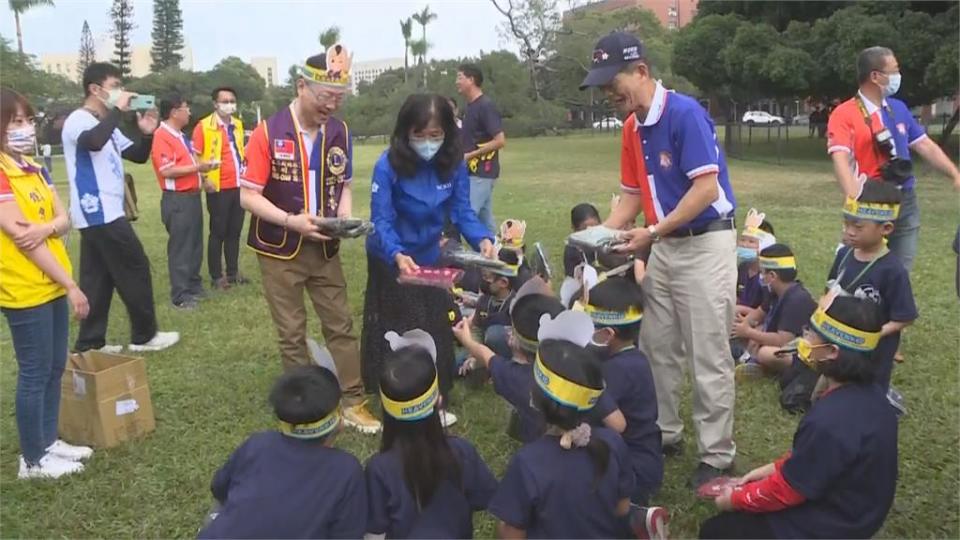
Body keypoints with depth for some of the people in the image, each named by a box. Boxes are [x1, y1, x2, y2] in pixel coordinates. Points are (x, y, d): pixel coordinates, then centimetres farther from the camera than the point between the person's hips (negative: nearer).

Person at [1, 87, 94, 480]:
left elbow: (64, 219, 6)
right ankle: (33, 459, 15)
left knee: (55, 367, 15)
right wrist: (71, 285, -17)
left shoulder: (35, 169, 10)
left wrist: (45, 227, -19)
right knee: (35, 373, 1)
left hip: (52, 285, 8)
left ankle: (49, 441, 30)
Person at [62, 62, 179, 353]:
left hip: (100, 214, 10)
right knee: (136, 269, -2)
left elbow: (138, 156, 17)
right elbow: (94, 142, -37)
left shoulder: (105, 125, 17)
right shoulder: (79, 120, -12)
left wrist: (147, 133, -3)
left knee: (98, 278, 10)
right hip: (100, 213, -10)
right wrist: (117, 109, -24)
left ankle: (90, 344, 14)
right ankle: (144, 336, 8)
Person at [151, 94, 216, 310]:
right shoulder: (162, 137, -15)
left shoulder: (180, 136, 17)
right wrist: (196, 168, -18)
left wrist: (202, 165, 11)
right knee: (180, 247, -3)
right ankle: (180, 295, 4)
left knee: (195, 245, 16)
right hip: (177, 200, -10)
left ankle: (194, 286, 27)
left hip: (192, 196, 10)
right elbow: (166, 171, -22)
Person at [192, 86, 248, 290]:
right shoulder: (204, 126, -9)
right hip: (218, 188, -6)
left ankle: (233, 272, 23)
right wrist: (205, 179, -18)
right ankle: (216, 276, 11)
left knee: (235, 231, 12)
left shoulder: (238, 124, 11)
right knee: (218, 232, 2)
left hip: (238, 187, 6)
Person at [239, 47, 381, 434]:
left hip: (324, 249, 4)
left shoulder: (340, 132, -1)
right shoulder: (268, 132, -14)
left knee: (341, 325, 7)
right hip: (280, 251, -3)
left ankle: (353, 403, 18)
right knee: (292, 333, 8)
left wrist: (345, 215, -9)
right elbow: (249, 196, -14)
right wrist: (292, 221, -27)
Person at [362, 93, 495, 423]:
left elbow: (462, 212, -13)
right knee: (396, 334, 7)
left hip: (429, 258, 4)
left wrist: (482, 239, -34)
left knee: (435, 330, 14)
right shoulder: (389, 165, -26)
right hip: (390, 260, -4)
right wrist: (397, 255, -47)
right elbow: (381, 220, -28)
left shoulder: (454, 164, -15)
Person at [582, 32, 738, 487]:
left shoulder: (685, 113, -17)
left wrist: (652, 232, -22)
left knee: (708, 358, -1)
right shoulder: (632, 127, 8)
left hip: (706, 244, -8)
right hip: (665, 246, 8)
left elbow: (706, 187, -21)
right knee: (657, 349, 15)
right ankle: (664, 433, 31)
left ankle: (717, 455, 13)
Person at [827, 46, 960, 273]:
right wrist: (856, 201, -36)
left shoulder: (899, 108, 11)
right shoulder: (844, 114, -11)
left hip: (907, 202, 6)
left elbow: (926, 146, 16)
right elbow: (841, 159, -23)